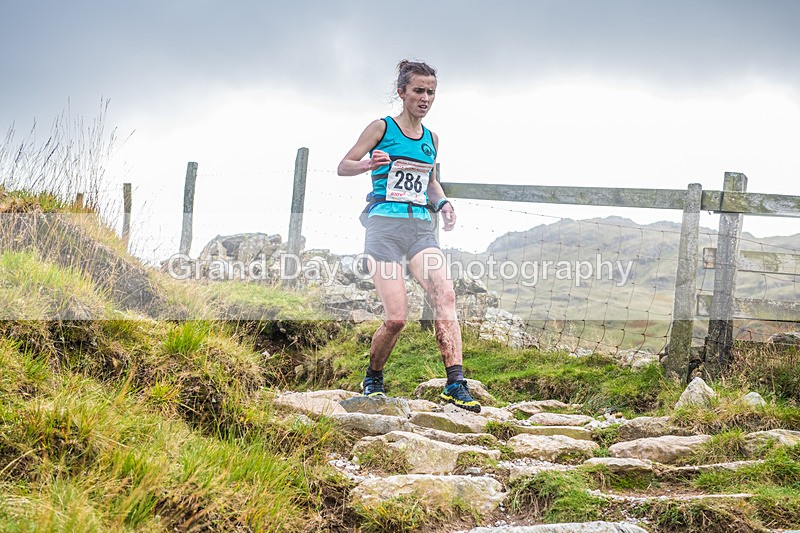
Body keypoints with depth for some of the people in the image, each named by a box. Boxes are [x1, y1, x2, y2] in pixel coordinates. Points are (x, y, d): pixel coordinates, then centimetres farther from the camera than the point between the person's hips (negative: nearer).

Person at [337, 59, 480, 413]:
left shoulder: (431, 139, 17)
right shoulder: (382, 128, 2)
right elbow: (343, 167, 2)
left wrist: (442, 203, 11)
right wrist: (368, 164, -20)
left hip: (421, 227, 5)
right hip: (385, 225, -5)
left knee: (444, 294, -20)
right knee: (396, 318, -12)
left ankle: (456, 384, -24)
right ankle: (373, 379, 15)